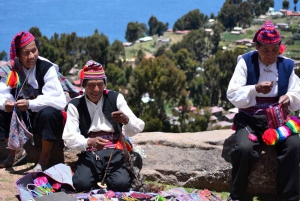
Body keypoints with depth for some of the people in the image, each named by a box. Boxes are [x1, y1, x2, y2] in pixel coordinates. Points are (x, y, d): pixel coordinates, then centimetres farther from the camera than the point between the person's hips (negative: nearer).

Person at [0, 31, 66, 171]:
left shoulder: (47, 68, -20)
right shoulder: (12, 68, -6)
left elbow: (59, 101, -28)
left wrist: (30, 104, -41)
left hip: (43, 118, -4)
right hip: (21, 118, 5)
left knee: (49, 113, -36)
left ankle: (44, 157, -14)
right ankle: (16, 151, 3)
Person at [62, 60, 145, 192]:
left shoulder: (116, 98, 5)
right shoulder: (75, 105, 3)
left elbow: (138, 128, -1)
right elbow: (69, 138, -6)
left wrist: (126, 120, -25)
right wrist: (89, 142, -26)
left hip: (114, 153, 0)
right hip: (89, 154, 0)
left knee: (121, 184, -28)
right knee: (81, 184, -29)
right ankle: (96, 192, 6)